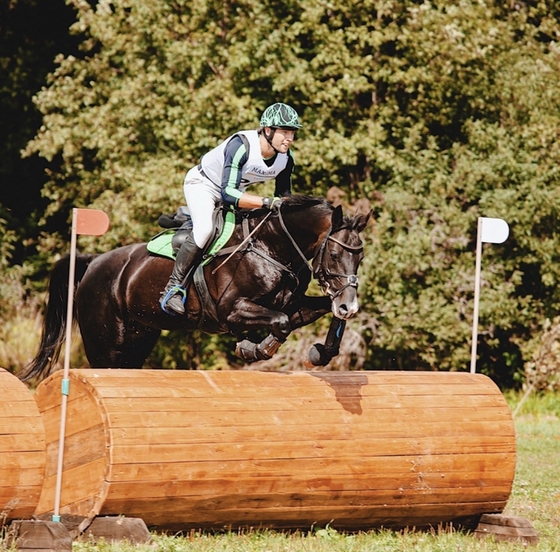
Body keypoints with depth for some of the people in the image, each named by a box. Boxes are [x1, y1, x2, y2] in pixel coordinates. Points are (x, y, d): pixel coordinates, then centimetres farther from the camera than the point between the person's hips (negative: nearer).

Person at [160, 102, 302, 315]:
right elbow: (227, 193, -45)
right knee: (205, 229, -32)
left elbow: (283, 196, -1)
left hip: (235, 188, 8)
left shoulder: (286, 158, -17)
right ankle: (173, 288, -23)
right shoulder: (241, 146, -37)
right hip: (203, 183, -8)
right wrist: (267, 202, -52)